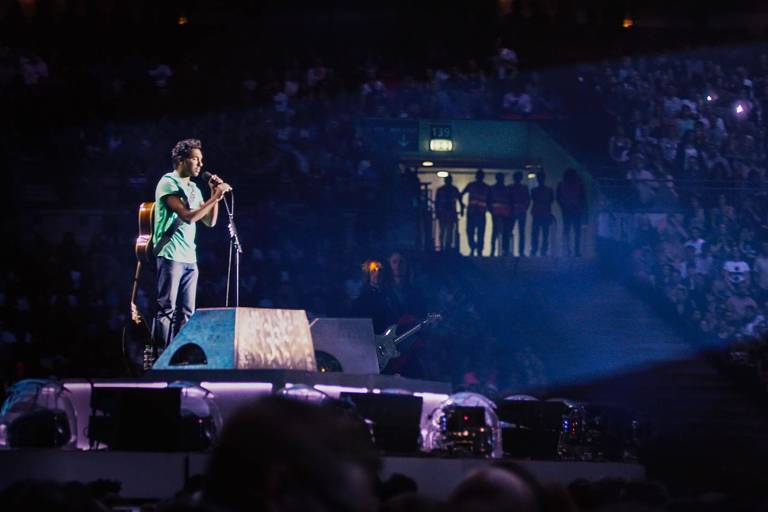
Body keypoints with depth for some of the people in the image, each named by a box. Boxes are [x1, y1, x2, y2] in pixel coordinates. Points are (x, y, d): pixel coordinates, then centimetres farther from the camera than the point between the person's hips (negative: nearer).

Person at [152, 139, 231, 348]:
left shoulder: (193, 189, 18)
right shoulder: (168, 183, -6)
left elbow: (209, 221, 19)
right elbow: (187, 216, -17)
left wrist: (215, 195, 7)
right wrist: (215, 198, -14)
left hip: (189, 258, 8)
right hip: (171, 255, -8)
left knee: (186, 312, 4)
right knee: (167, 309, -10)